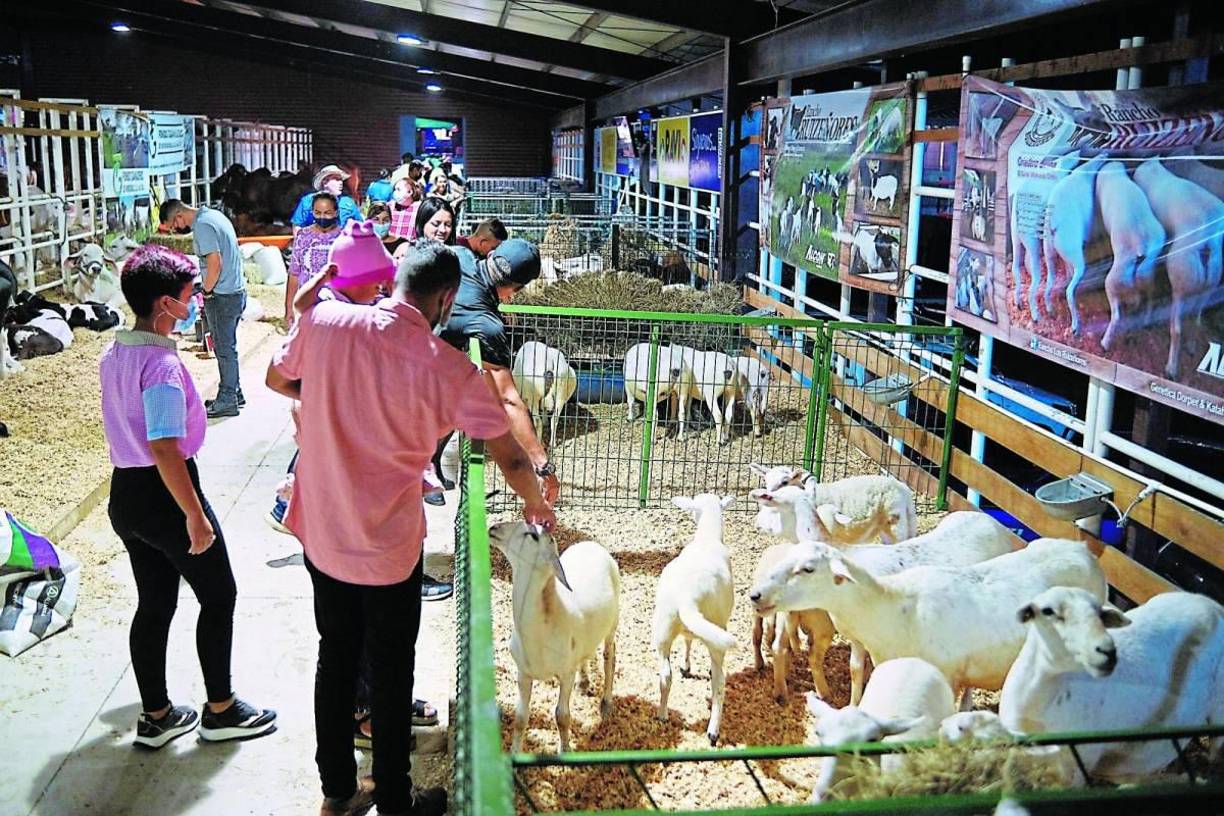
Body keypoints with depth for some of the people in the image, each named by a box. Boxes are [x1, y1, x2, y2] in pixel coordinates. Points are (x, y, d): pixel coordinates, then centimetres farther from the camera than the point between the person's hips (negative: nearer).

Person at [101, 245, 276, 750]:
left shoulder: (113, 355, 5)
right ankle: (220, 711, 20)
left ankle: (156, 717, 29)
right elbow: (165, 448, -27)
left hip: (124, 494, 9)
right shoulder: (162, 364, -23)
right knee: (218, 596, 9)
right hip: (164, 494, -9)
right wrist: (195, 516, -22)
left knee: (154, 604, 18)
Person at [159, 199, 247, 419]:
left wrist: (207, 290, -13)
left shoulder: (202, 226, -17)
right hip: (237, 291, 10)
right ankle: (234, 393, 26)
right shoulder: (214, 215, 13)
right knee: (227, 346, 18)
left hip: (222, 296, -10)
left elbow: (215, 262, -26)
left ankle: (227, 401, 7)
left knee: (224, 348, -1)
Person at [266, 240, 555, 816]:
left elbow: (277, 379, 8)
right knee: (391, 671, 14)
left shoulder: (324, 321, -11)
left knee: (335, 655, 20)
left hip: (319, 531, 4)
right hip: (388, 546, -4)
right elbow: (510, 458, -10)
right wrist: (536, 506, 9)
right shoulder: (450, 370, -19)